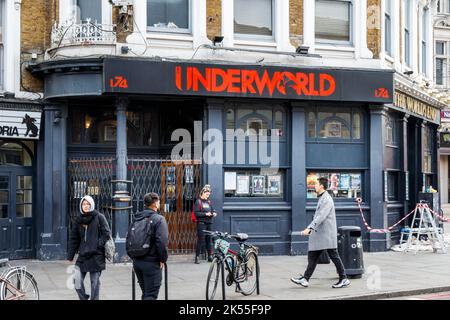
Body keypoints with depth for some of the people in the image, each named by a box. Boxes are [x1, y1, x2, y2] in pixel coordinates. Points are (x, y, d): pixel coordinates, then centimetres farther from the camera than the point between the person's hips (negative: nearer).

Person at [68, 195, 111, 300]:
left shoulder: (99, 217, 0)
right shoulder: (78, 220, 11)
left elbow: (107, 233, -2)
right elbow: (73, 239, 13)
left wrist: (99, 244, -15)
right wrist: (70, 256, 10)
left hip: (96, 255, -3)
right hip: (82, 256, 3)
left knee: (95, 282, 2)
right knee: (77, 280, -8)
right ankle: (83, 298, 11)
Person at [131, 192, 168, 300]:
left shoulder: (136, 219, 11)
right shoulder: (159, 219, -11)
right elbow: (162, 241, -21)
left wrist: (133, 256, 17)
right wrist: (163, 259, -10)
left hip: (137, 261, 7)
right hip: (152, 262, -7)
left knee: (145, 293, 19)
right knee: (151, 294, -3)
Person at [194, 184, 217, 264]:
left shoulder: (208, 202, 14)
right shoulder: (198, 202, -4)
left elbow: (212, 210, 23)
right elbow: (196, 213, -11)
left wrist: (214, 213, 1)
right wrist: (205, 214, -19)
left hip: (208, 223, 6)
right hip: (201, 223, -6)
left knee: (209, 240, 10)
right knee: (201, 240, -9)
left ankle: (210, 256, 17)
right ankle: (197, 257, -5)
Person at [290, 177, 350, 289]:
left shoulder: (327, 200, -15)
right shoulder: (321, 198, 17)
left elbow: (321, 217, -25)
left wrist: (310, 228, -32)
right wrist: (311, 229, 26)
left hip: (327, 234, -10)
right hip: (319, 234, 10)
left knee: (334, 256, -2)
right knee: (312, 256, 7)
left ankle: (343, 279, 7)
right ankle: (305, 279, 7)